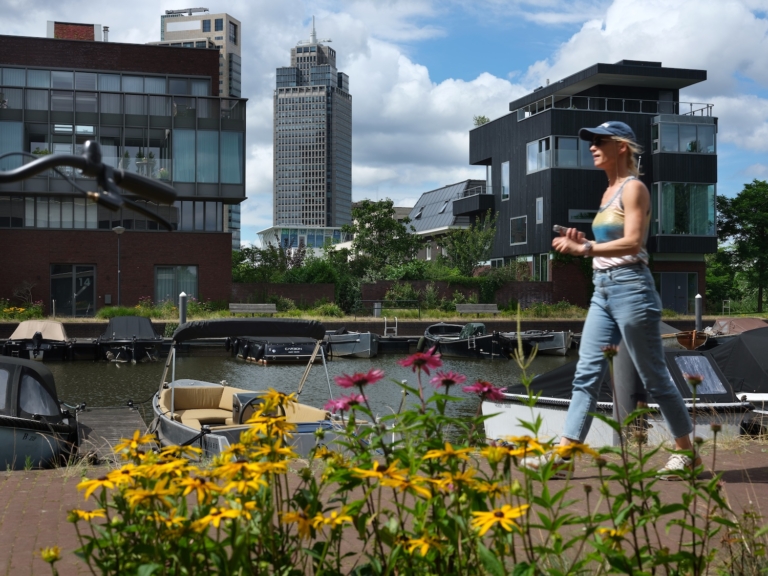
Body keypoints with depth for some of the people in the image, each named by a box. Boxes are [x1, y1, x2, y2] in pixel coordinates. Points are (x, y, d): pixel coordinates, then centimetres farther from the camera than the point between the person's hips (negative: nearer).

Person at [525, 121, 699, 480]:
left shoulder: (633, 188, -7)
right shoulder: (609, 192, 17)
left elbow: (633, 242, -20)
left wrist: (585, 248, -28)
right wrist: (583, 242, 1)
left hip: (630, 287, -9)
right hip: (603, 291, 9)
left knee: (654, 376, 0)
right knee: (586, 373, 2)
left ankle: (686, 452, 14)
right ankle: (564, 456, 2)